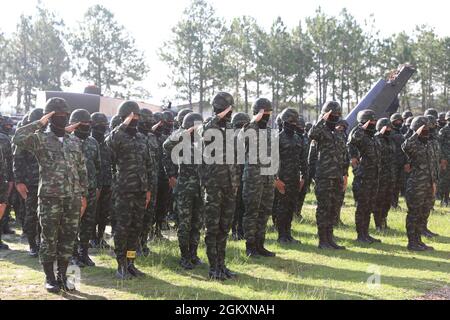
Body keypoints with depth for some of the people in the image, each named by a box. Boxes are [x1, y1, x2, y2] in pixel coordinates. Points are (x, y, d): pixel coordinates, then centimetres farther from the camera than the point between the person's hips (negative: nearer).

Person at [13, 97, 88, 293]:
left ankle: (63, 276, 21)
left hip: (73, 199, 4)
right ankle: (50, 278, 15)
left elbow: (82, 170, 16)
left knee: (68, 238, 8)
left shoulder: (75, 141, 13)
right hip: (50, 198, -4)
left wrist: (84, 195, 12)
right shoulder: (40, 139, -1)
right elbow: (18, 139, -21)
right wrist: (39, 124, -15)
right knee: (49, 239, 3)